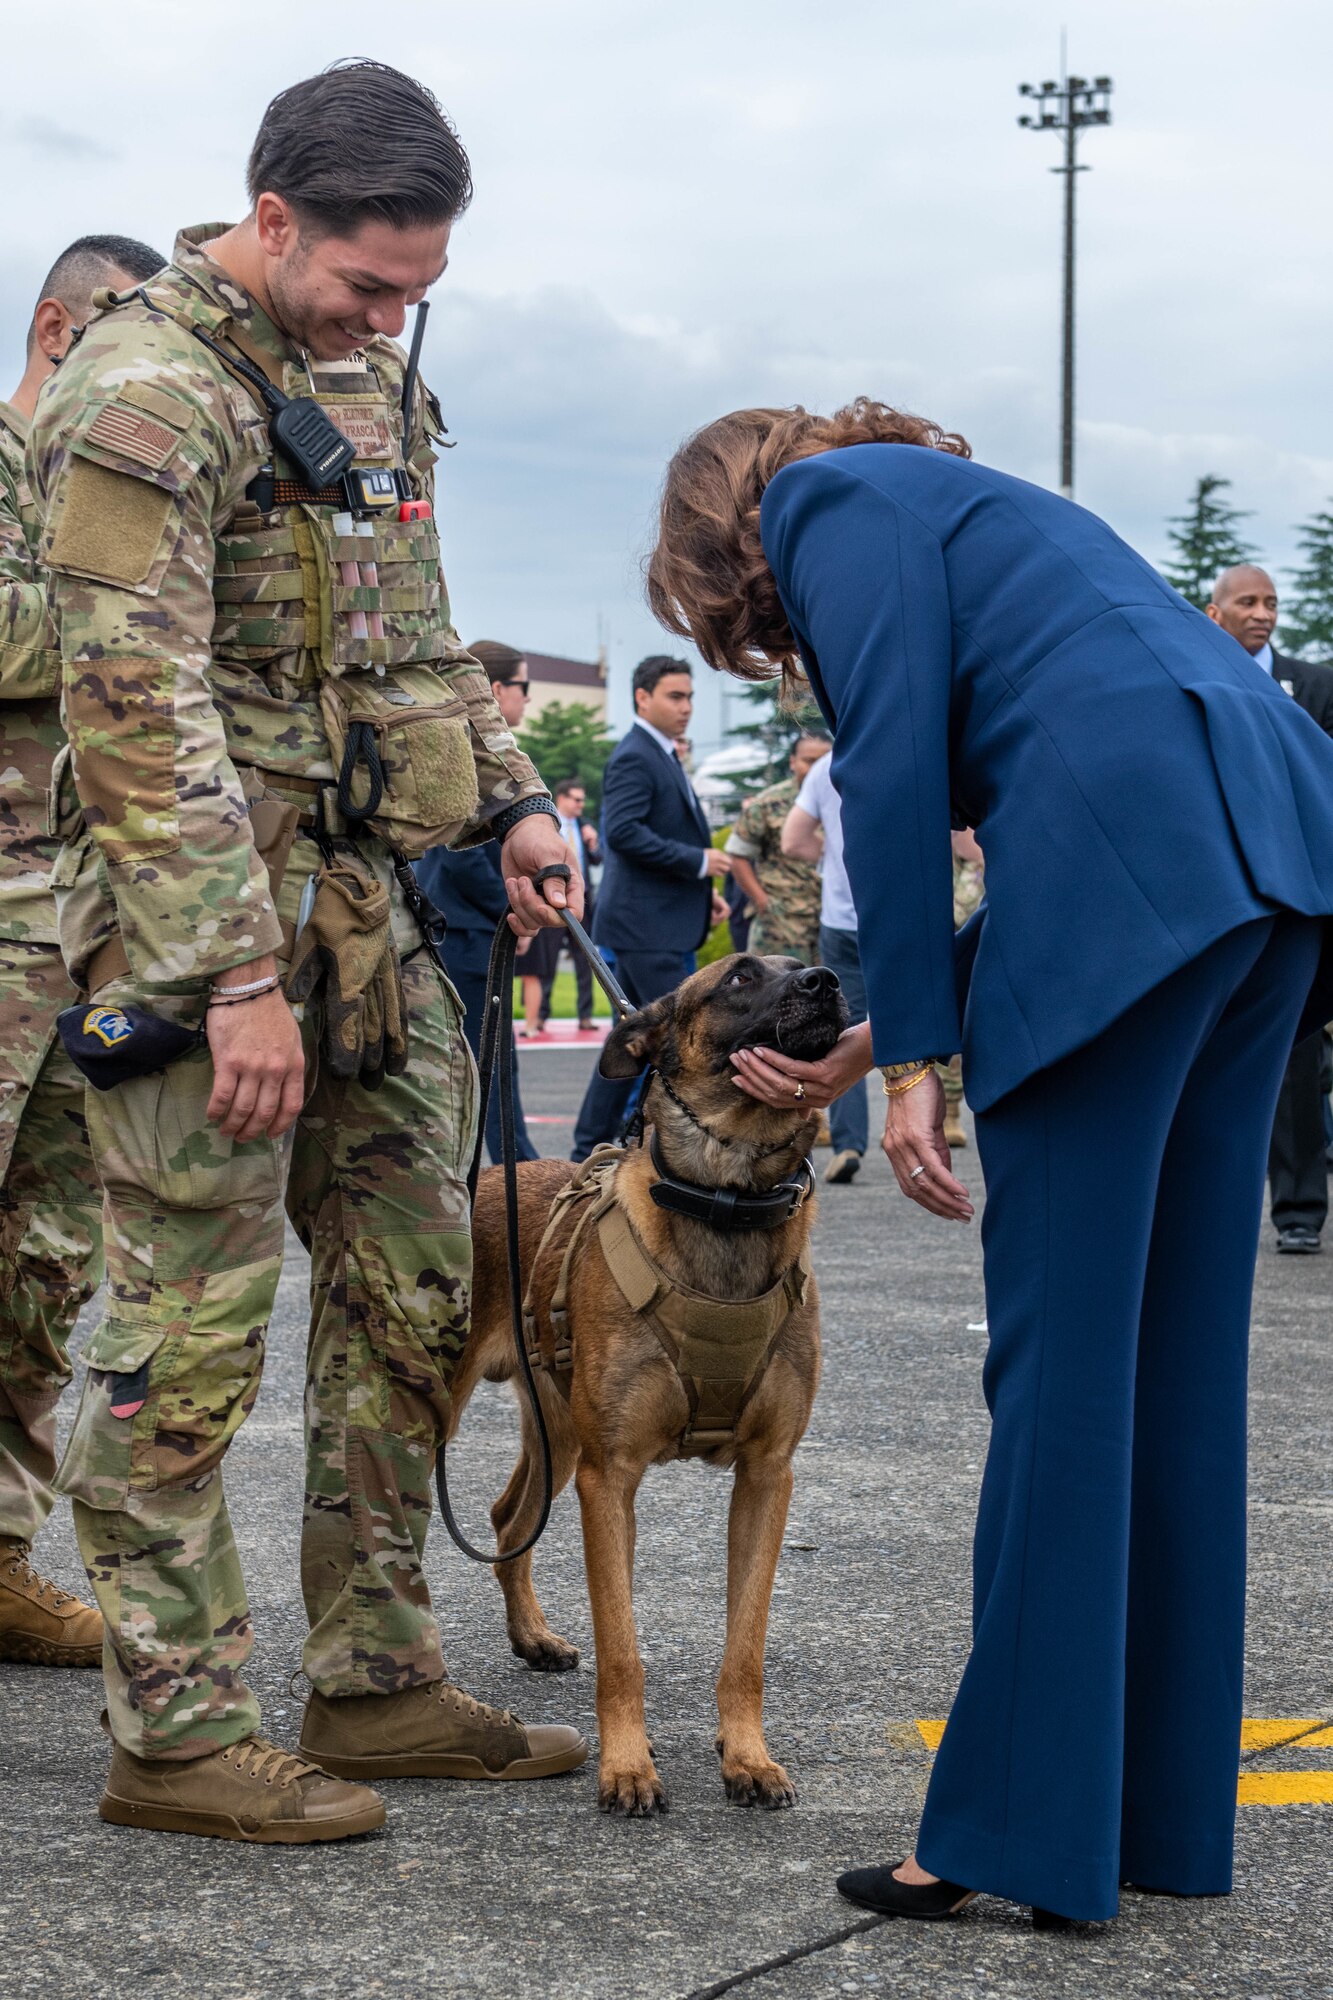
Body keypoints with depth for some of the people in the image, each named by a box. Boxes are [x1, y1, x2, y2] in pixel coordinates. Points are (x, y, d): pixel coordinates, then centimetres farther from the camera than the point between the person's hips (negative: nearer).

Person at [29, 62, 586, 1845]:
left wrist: (510, 800, 11)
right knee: (193, 1332, -5)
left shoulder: (373, 376, 13)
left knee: (412, 1294, 12)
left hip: (369, 902, 9)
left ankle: (378, 1681, 22)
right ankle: (175, 1735, 4)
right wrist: (239, 973, -24)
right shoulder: (142, 395, -15)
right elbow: (143, 709, -21)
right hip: (197, 915, -9)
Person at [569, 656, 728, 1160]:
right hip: (646, 924, -11)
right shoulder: (634, 758, -13)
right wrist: (697, 861, -20)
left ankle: (590, 1151, 16)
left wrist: (703, 890, 14)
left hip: (657, 924, 11)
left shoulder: (662, 756, 19)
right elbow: (623, 832, -24)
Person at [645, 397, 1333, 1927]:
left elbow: (897, 763, -5)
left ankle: (1024, 1828, -3)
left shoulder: (828, 497, 10)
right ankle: (1163, 1813, 16)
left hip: (1132, 862, -9)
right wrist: (855, 1054, 30)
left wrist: (914, 1058, -5)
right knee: (1175, 1356, 11)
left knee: (1060, 1356, -6)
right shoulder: (956, 504, 35)